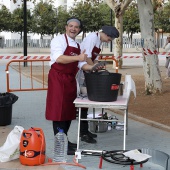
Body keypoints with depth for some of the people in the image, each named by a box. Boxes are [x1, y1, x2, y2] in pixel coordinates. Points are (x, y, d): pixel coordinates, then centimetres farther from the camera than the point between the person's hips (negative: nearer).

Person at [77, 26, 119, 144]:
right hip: (81, 69, -9)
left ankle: (85, 130, 19)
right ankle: (83, 133, -3)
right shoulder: (93, 37, -15)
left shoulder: (99, 41, 14)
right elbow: (87, 56, -22)